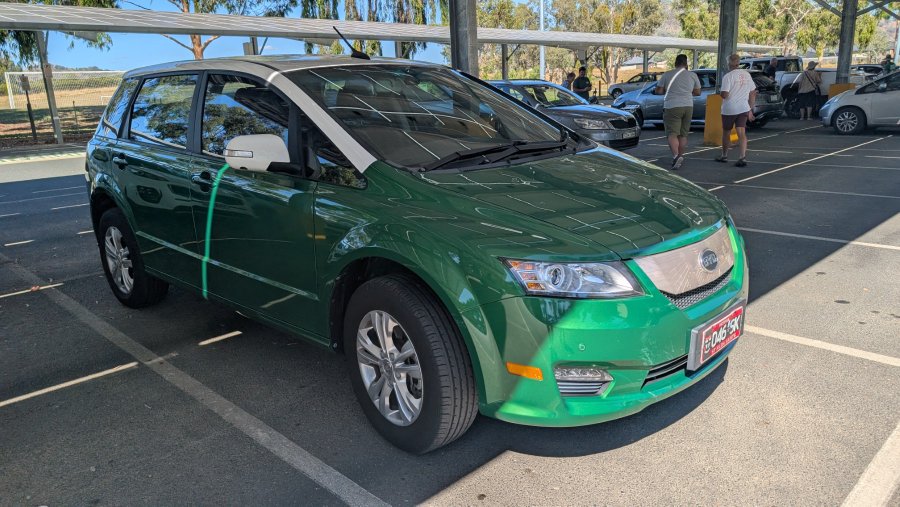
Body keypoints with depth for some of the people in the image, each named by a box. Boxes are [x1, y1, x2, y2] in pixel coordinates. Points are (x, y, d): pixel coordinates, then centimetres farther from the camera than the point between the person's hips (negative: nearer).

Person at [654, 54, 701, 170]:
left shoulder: (667, 75, 1)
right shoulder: (693, 75, 8)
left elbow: (658, 91, 1)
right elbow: (697, 92, 12)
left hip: (672, 107, -3)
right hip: (688, 106, 3)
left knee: (672, 134, -7)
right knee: (683, 134, 13)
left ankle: (676, 156, -27)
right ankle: (680, 157, 18)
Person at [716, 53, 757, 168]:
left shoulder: (728, 76, -11)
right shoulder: (747, 74, 8)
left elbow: (724, 95, -19)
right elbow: (752, 93, 12)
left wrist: (720, 93, 4)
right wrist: (750, 110, 18)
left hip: (729, 109, -4)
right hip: (743, 109, 4)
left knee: (726, 133, 13)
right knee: (742, 133, 0)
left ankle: (724, 156, 26)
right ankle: (743, 157, -14)